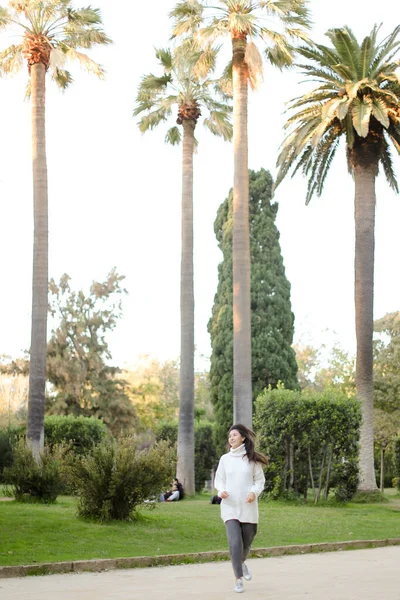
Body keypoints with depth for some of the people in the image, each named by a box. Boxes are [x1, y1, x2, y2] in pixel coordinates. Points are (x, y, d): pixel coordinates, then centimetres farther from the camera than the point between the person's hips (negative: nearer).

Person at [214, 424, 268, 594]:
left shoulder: (252, 458, 0)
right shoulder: (225, 459, 3)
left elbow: (260, 479, 4)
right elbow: (219, 479, 9)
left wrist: (254, 492, -15)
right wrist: (221, 490, -12)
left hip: (248, 507, 0)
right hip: (230, 507, 0)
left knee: (246, 541, 12)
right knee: (234, 542, -13)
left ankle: (242, 563, 44)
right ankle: (238, 578, -4)